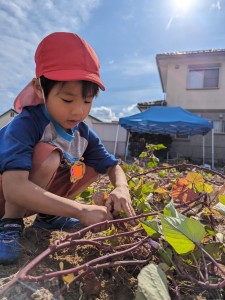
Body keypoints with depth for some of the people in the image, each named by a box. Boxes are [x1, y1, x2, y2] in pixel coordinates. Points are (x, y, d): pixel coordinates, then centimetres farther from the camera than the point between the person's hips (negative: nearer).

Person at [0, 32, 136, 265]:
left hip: (33, 198, 6)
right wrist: (81, 211, -46)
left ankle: (47, 216, 5)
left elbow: (113, 166, -6)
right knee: (47, 155, -32)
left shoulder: (83, 133, -11)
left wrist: (121, 189, -30)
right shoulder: (25, 125, -30)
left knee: (93, 167, -7)